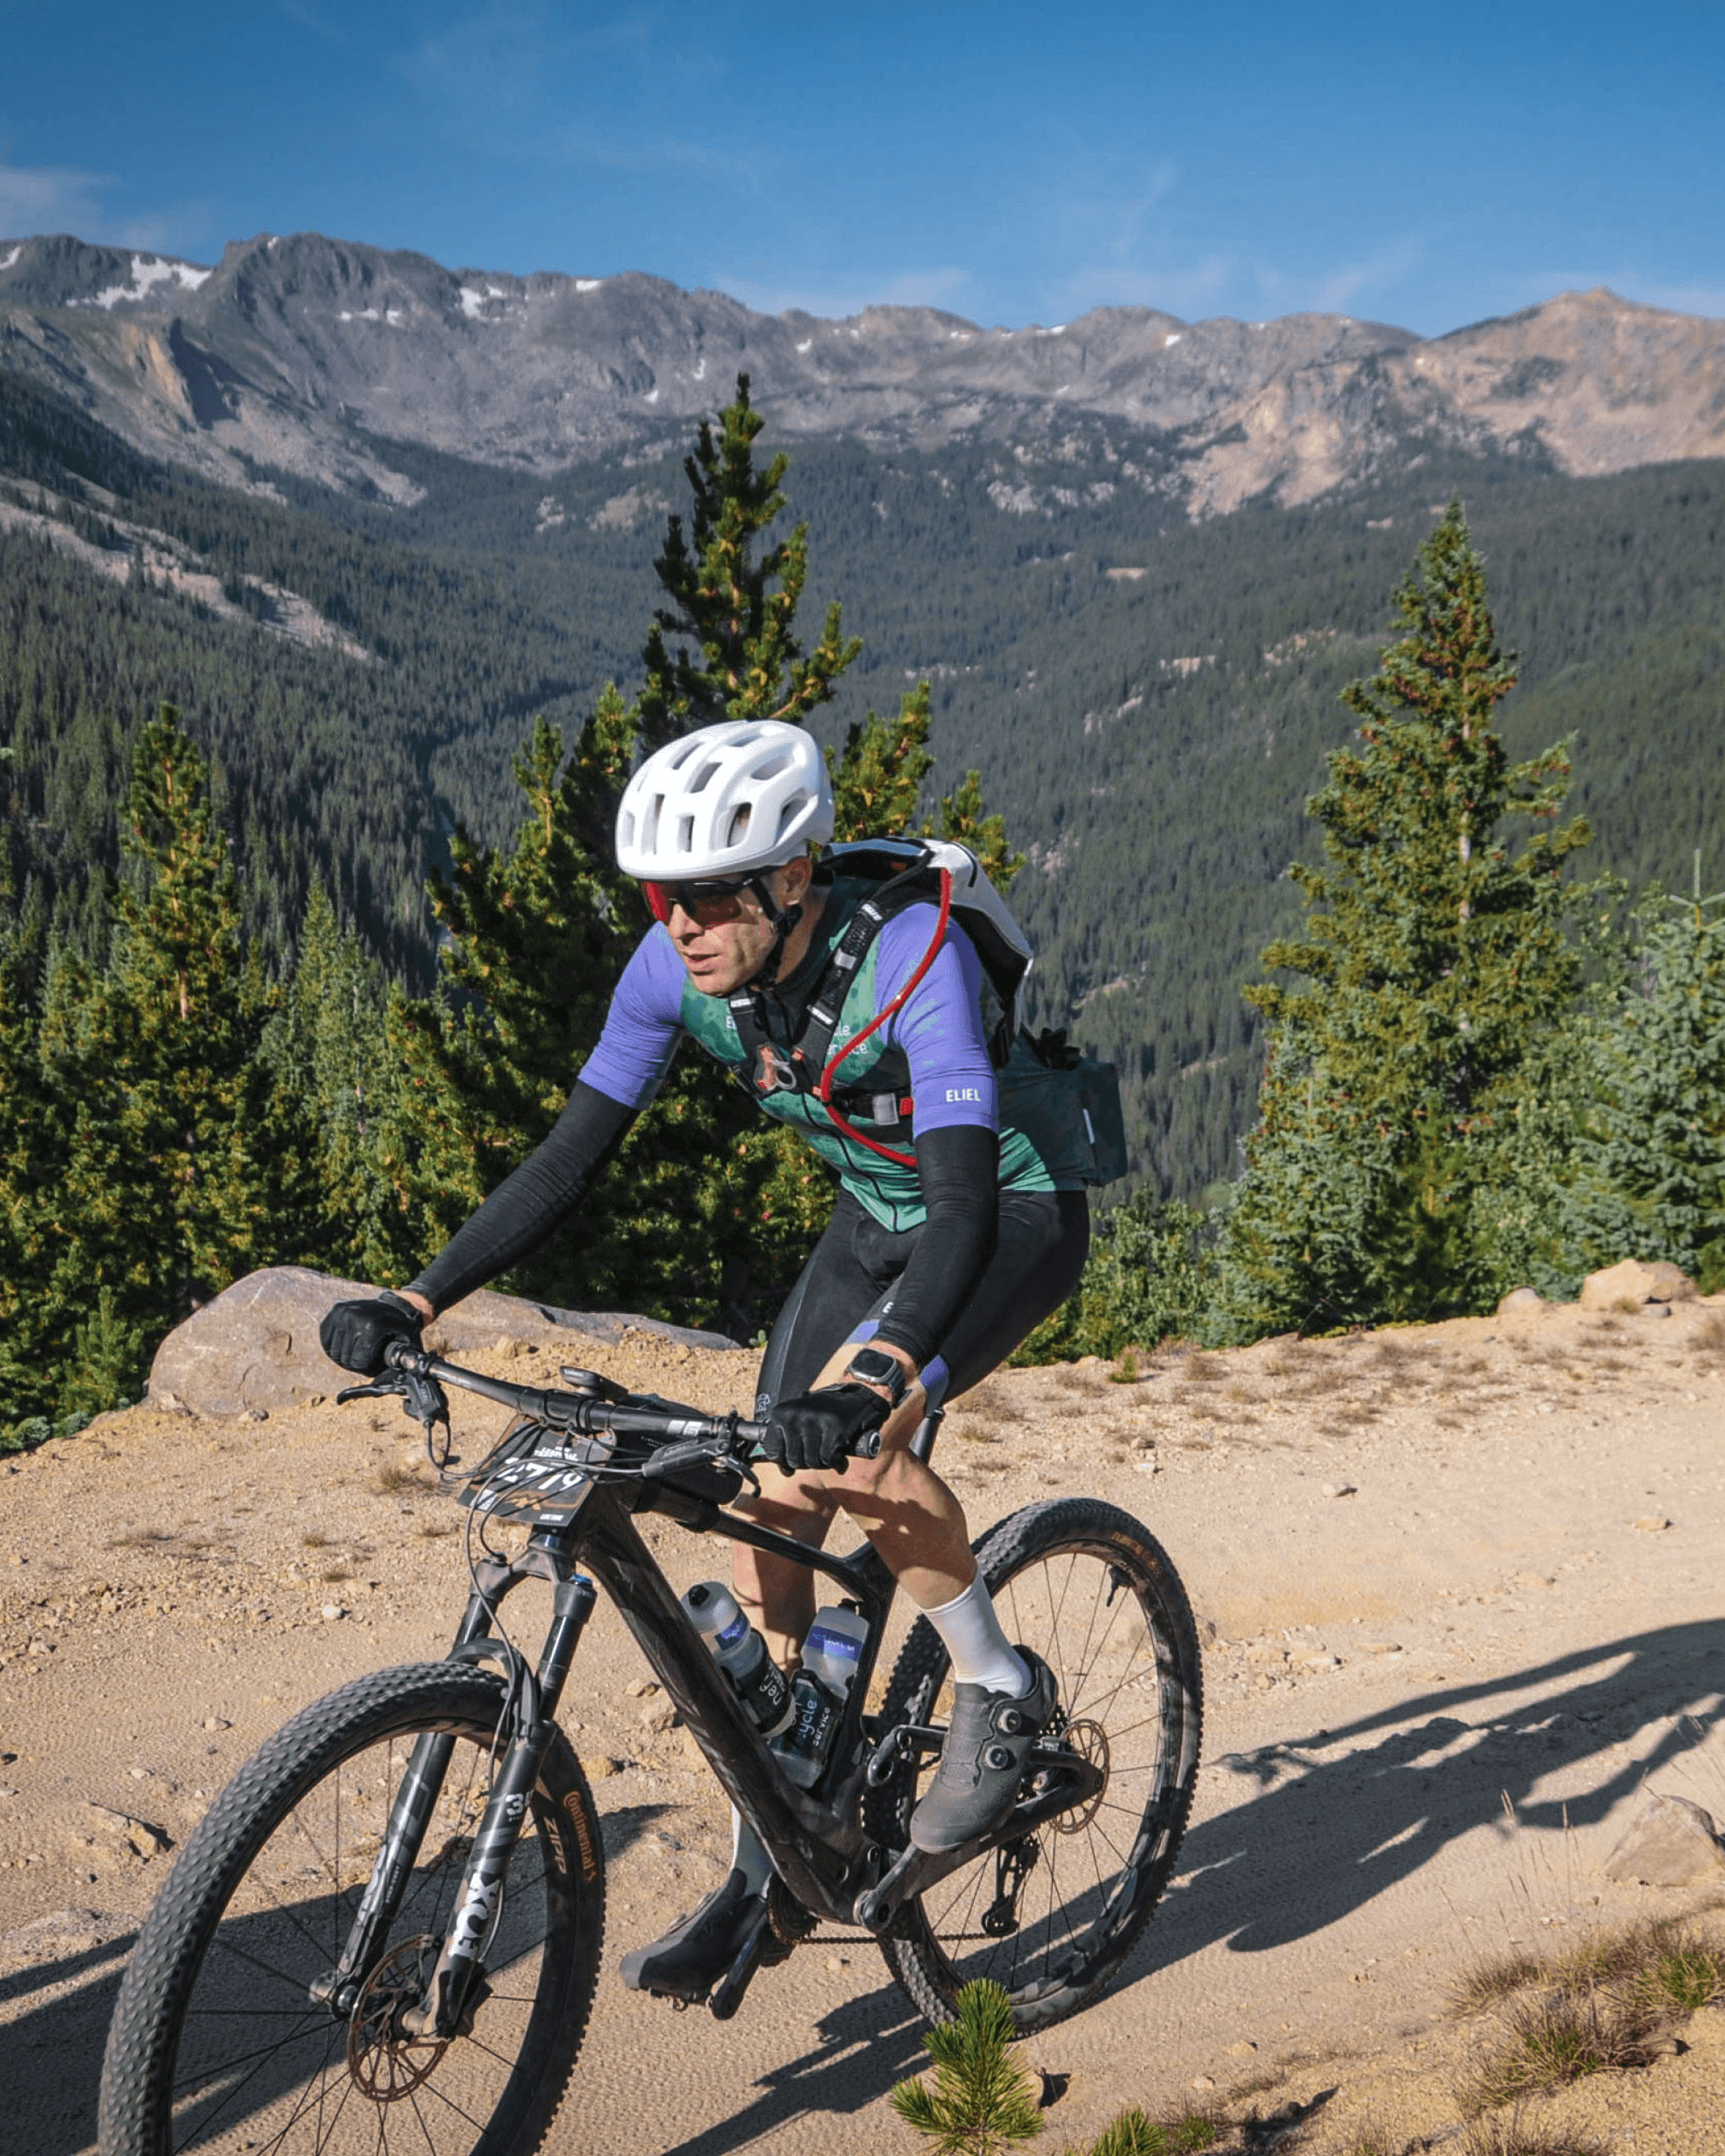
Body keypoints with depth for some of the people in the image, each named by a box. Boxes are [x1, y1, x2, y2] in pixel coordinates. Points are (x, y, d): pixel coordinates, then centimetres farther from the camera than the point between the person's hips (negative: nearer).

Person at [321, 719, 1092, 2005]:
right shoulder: (679, 965, -17)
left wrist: (876, 1376, -59)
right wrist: (416, 1302, -24)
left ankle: (1002, 1691, -4)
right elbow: (574, 1154, -13)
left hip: (1017, 1209, -6)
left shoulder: (912, 951, -34)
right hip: (877, 1216, 6)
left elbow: (964, 1189, -43)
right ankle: (763, 1870, 11)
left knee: (851, 1436, -30)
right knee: (773, 1510, -3)